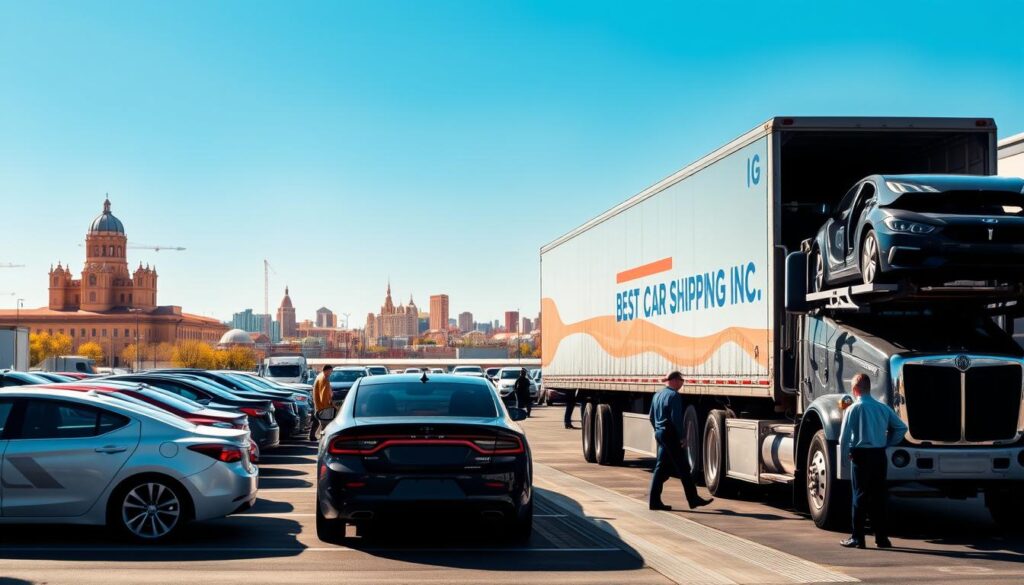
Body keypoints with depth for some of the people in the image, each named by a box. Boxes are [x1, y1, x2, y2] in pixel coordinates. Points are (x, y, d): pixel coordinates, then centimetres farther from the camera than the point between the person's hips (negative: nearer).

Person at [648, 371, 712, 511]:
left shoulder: (657, 395, 14)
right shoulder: (674, 396, -13)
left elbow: (652, 417, 20)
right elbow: (676, 418, -19)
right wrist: (683, 436, -13)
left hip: (660, 434, 9)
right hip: (671, 435, -9)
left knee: (661, 468, 9)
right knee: (683, 468, -3)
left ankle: (654, 501, 6)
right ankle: (693, 500, 1)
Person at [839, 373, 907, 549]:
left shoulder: (854, 409, -9)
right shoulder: (883, 408, 4)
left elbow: (844, 438, -10)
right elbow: (901, 427, 6)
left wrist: (848, 452, 7)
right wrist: (887, 444, 13)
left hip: (861, 455, -4)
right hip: (880, 456, 4)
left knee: (860, 495, 2)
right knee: (879, 496, 10)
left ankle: (857, 538, 2)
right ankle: (881, 537, 11)